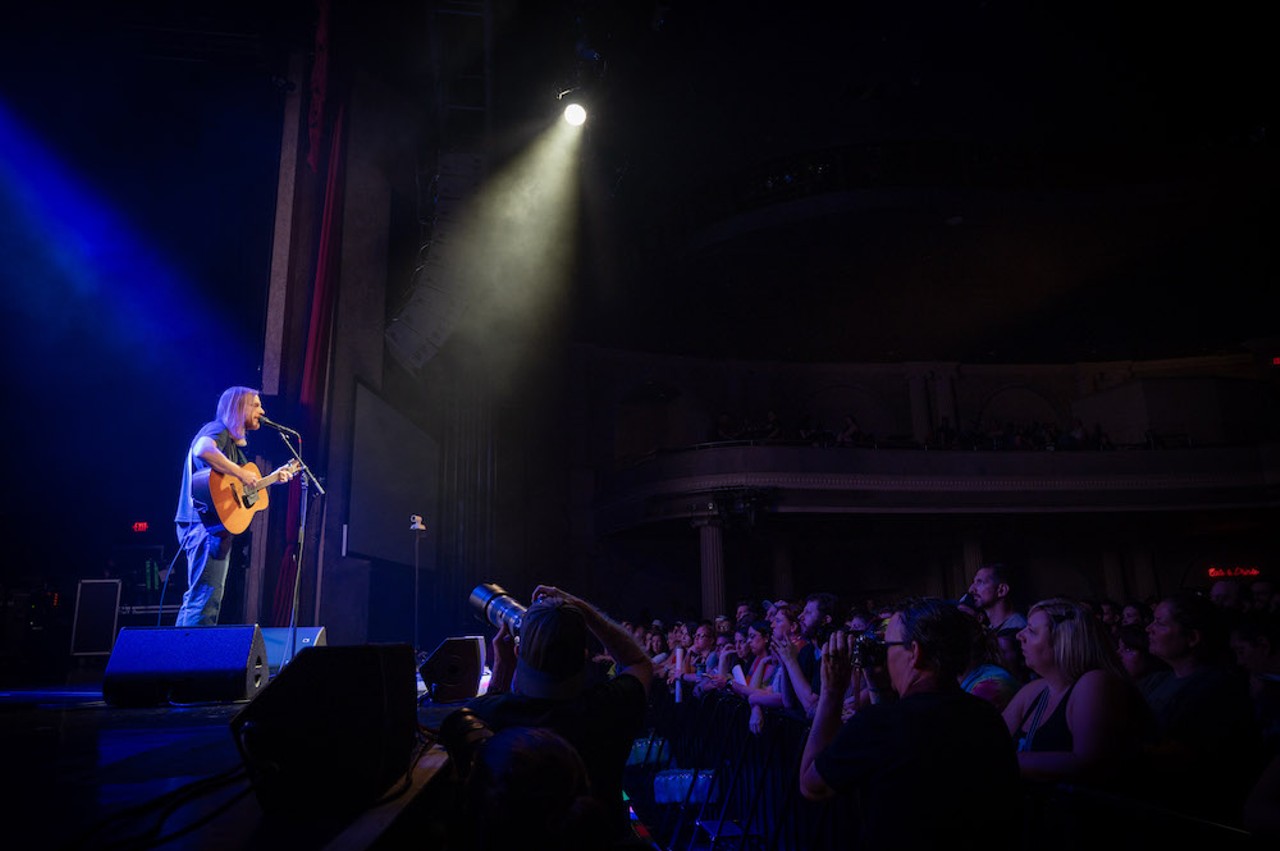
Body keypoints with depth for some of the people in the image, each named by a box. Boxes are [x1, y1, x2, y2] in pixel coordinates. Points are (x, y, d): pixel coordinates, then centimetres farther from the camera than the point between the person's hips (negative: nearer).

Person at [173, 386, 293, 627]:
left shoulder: (234, 442, 22)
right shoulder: (219, 430, -8)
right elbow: (202, 449, -32)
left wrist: (273, 477, 25)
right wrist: (241, 473, -30)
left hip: (218, 527, 11)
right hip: (207, 525, -11)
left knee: (200, 599, 15)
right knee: (206, 600, -13)